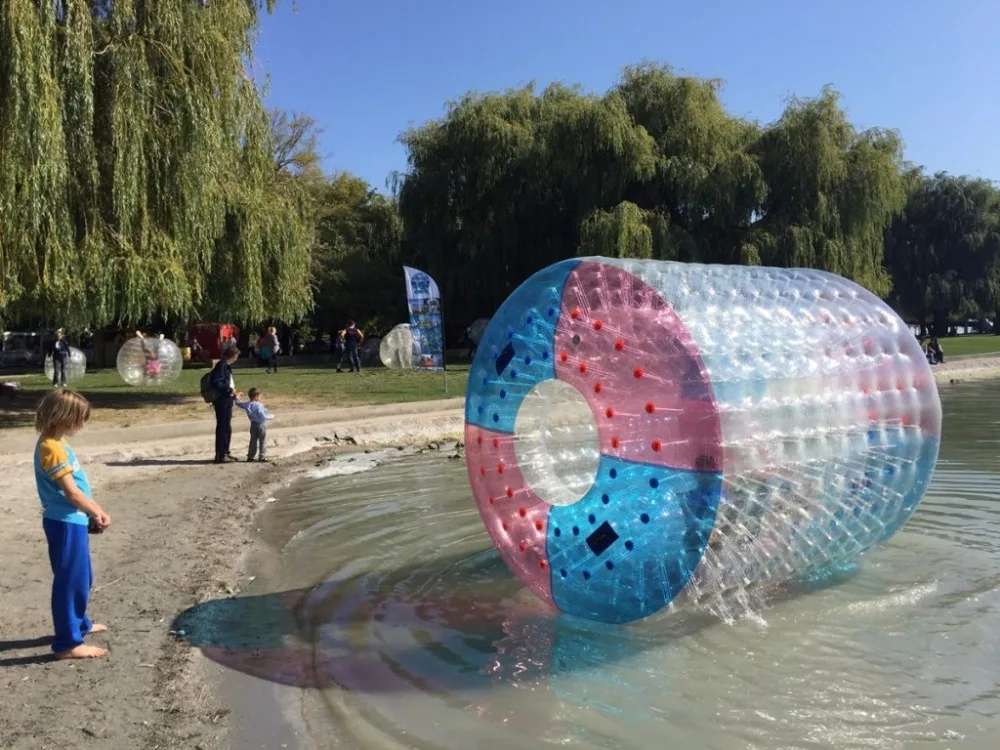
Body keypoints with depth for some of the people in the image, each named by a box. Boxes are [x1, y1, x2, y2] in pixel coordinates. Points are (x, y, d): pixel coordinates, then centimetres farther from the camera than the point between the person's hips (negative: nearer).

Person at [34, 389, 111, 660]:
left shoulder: (57, 444, 9)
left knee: (82, 577, 23)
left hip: (73, 521, 10)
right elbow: (71, 493, -20)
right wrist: (97, 514, -7)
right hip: (65, 523, -10)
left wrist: (96, 510, 7)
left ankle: (78, 623, 40)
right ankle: (67, 643, 8)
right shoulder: (52, 448, -21)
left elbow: (79, 486, 14)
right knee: (70, 581, -1)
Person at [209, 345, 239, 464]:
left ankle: (225, 452, 27)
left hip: (227, 401, 10)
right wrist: (229, 389, -20)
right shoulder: (221, 365, -16)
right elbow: (214, 382, -24)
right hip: (222, 401, -10)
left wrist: (232, 389, 10)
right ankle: (220, 456, 2)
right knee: (222, 428, -4)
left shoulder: (226, 366, 13)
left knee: (227, 428, 17)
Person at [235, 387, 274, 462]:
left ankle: (250, 456, 21)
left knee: (253, 440, 16)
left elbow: (238, 403, 17)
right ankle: (262, 457, 6)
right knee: (263, 441, 4)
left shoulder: (246, 404, -1)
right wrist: (271, 416, -9)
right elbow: (263, 416, -25)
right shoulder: (259, 405, -23)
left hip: (253, 425, 7)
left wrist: (237, 397, 35)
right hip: (261, 424, -7)